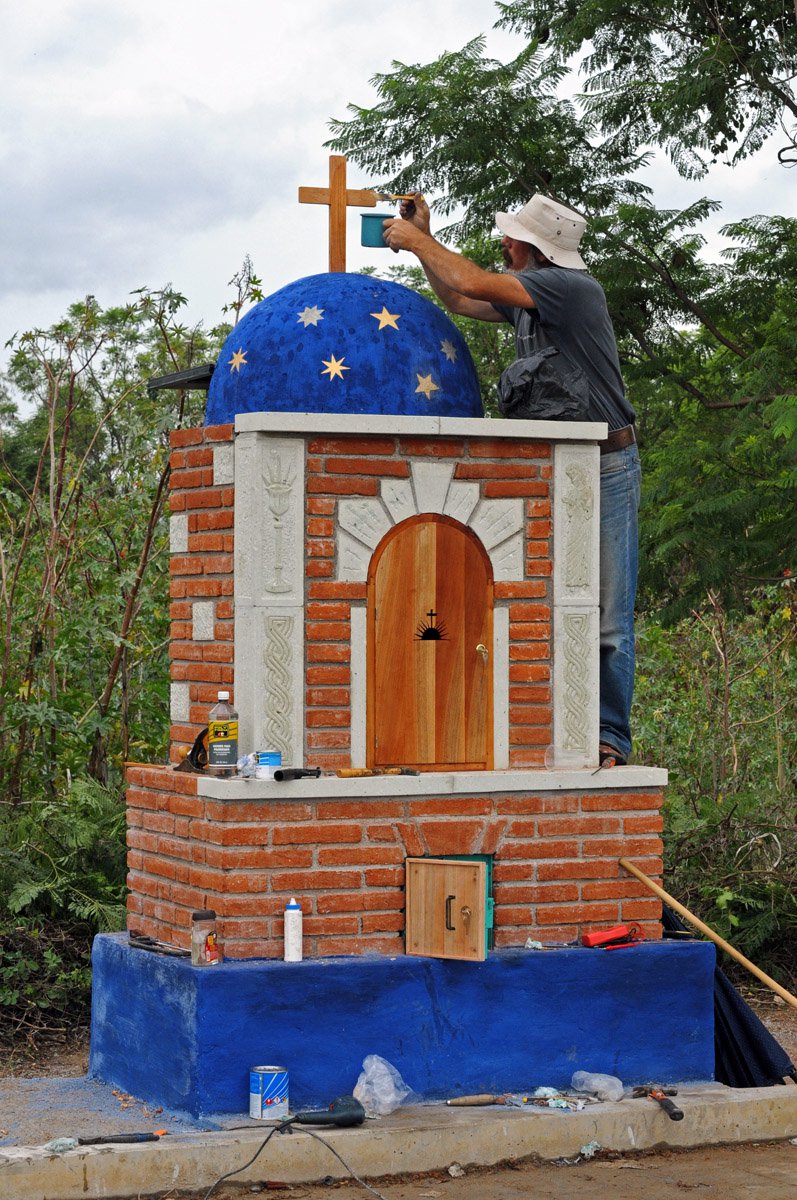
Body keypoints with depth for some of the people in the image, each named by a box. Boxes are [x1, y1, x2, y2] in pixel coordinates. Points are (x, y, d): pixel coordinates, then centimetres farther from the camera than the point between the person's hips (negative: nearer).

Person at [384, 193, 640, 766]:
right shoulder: (528, 295, 9)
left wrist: (415, 241, -6)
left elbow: (472, 283, -20)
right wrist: (425, 237, 22)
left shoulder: (573, 287, -17)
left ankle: (610, 739, -1)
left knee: (607, 616, -5)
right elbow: (460, 299, 29)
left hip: (606, 465, -8)